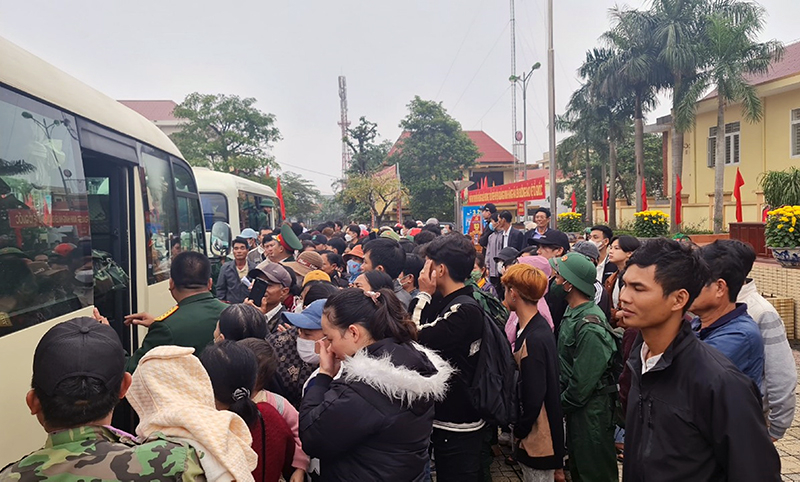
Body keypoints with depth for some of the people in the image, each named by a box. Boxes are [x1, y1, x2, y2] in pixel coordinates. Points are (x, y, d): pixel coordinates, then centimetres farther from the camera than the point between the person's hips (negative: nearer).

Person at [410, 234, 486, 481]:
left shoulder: (465, 310, -22)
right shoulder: (445, 303, 7)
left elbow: (415, 340, -25)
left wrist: (423, 294, -16)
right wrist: (425, 297, -5)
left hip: (456, 427, -9)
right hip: (444, 416, 9)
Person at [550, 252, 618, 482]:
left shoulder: (589, 327, -27)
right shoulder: (572, 313, 3)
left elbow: (584, 381, -23)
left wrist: (562, 403, -11)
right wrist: (561, 398, 6)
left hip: (592, 409, -9)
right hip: (574, 404, 9)